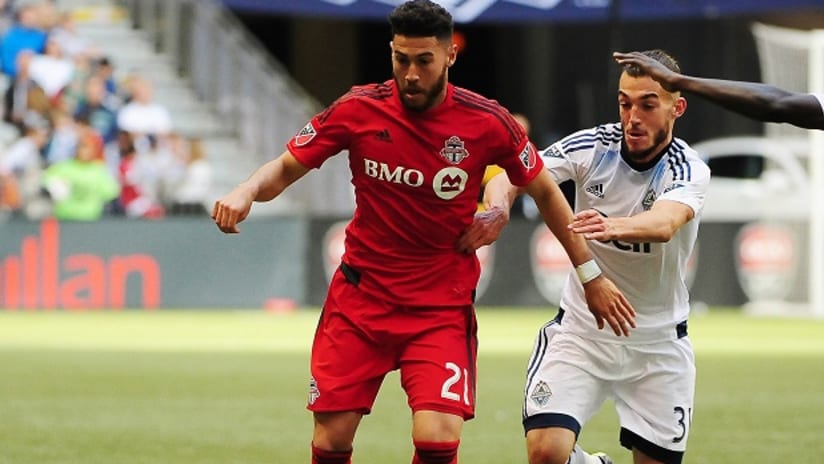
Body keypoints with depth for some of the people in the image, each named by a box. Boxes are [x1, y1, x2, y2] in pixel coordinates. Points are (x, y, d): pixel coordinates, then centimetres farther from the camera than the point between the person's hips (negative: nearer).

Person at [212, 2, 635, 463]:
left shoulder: (487, 123, -10)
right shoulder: (358, 110, -8)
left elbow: (545, 191, 4)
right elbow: (286, 168, 1)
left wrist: (593, 275, 7)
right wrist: (245, 192, -22)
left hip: (443, 306, -2)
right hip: (360, 297, 2)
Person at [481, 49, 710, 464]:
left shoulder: (688, 170, -17)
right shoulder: (592, 146, -10)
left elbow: (664, 224, -39)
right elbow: (507, 180, -20)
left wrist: (614, 227, -60)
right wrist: (498, 205, -44)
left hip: (658, 344, 0)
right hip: (581, 331, 0)